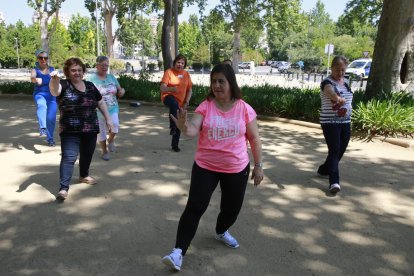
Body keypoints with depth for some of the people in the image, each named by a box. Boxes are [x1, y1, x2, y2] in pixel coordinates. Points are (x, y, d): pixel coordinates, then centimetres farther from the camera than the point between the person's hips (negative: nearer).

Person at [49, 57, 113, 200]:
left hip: (90, 130, 5)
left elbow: (101, 102, 18)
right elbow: (54, 89, -30)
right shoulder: (64, 85, -7)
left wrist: (108, 119, 15)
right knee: (69, 158, -12)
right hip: (70, 131, -5)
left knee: (87, 155, 19)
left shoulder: (90, 86, 9)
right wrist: (54, 79, -52)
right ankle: (64, 188, -10)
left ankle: (84, 176, 43)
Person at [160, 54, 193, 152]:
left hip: (181, 102, 5)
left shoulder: (186, 74, 5)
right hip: (168, 97, -4)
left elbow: (189, 90, 10)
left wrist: (186, 102, -2)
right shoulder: (169, 72, -7)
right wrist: (171, 89, -34)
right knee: (174, 104, -41)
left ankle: (175, 145, 26)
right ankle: (172, 127, -28)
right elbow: (162, 88, -14)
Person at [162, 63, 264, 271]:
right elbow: (193, 129, -22)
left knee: (232, 208, 16)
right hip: (205, 167, -1)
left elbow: (254, 139, 1)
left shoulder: (244, 109, -7)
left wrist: (258, 166, 2)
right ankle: (179, 251, 4)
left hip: (237, 169, 2)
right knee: (194, 207, -4)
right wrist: (185, 128, -45)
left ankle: (221, 232, 49)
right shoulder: (205, 106, -8)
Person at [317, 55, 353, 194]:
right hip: (330, 123, -7)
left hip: (345, 123, 8)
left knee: (340, 151, 14)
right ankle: (334, 182, -16)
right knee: (334, 151, -14)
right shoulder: (327, 82, -12)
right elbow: (331, 92, -35)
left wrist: (345, 107, -3)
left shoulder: (345, 82, 12)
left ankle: (324, 170, 34)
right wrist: (339, 98, -58)